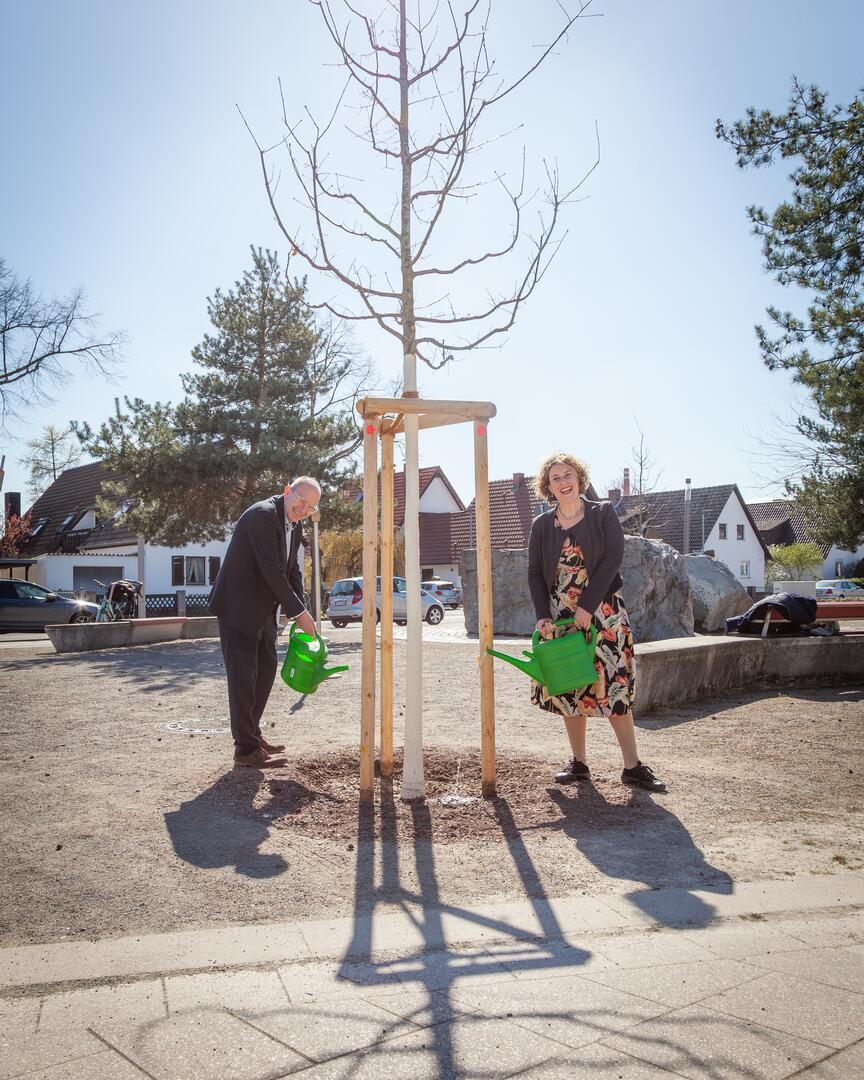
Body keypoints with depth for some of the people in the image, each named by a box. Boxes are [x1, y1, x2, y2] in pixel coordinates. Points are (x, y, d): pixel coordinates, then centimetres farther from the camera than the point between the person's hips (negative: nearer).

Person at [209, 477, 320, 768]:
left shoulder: (294, 527, 9)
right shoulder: (263, 515, -20)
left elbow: (292, 571, 12)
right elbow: (271, 570, -24)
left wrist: (300, 615, 1)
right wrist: (299, 612, -20)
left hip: (262, 609, 10)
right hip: (238, 605, -10)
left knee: (266, 668, 16)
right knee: (243, 676, -5)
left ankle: (251, 733, 30)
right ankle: (246, 748, 2)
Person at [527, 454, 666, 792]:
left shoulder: (603, 514, 0)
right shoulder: (542, 525, 7)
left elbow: (612, 559, -10)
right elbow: (535, 573, 5)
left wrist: (587, 607, -17)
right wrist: (543, 616, -8)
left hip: (602, 612, -3)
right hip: (559, 617, 3)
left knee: (614, 686, -3)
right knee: (568, 688, 5)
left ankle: (632, 767, 3)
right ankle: (579, 763, 16)